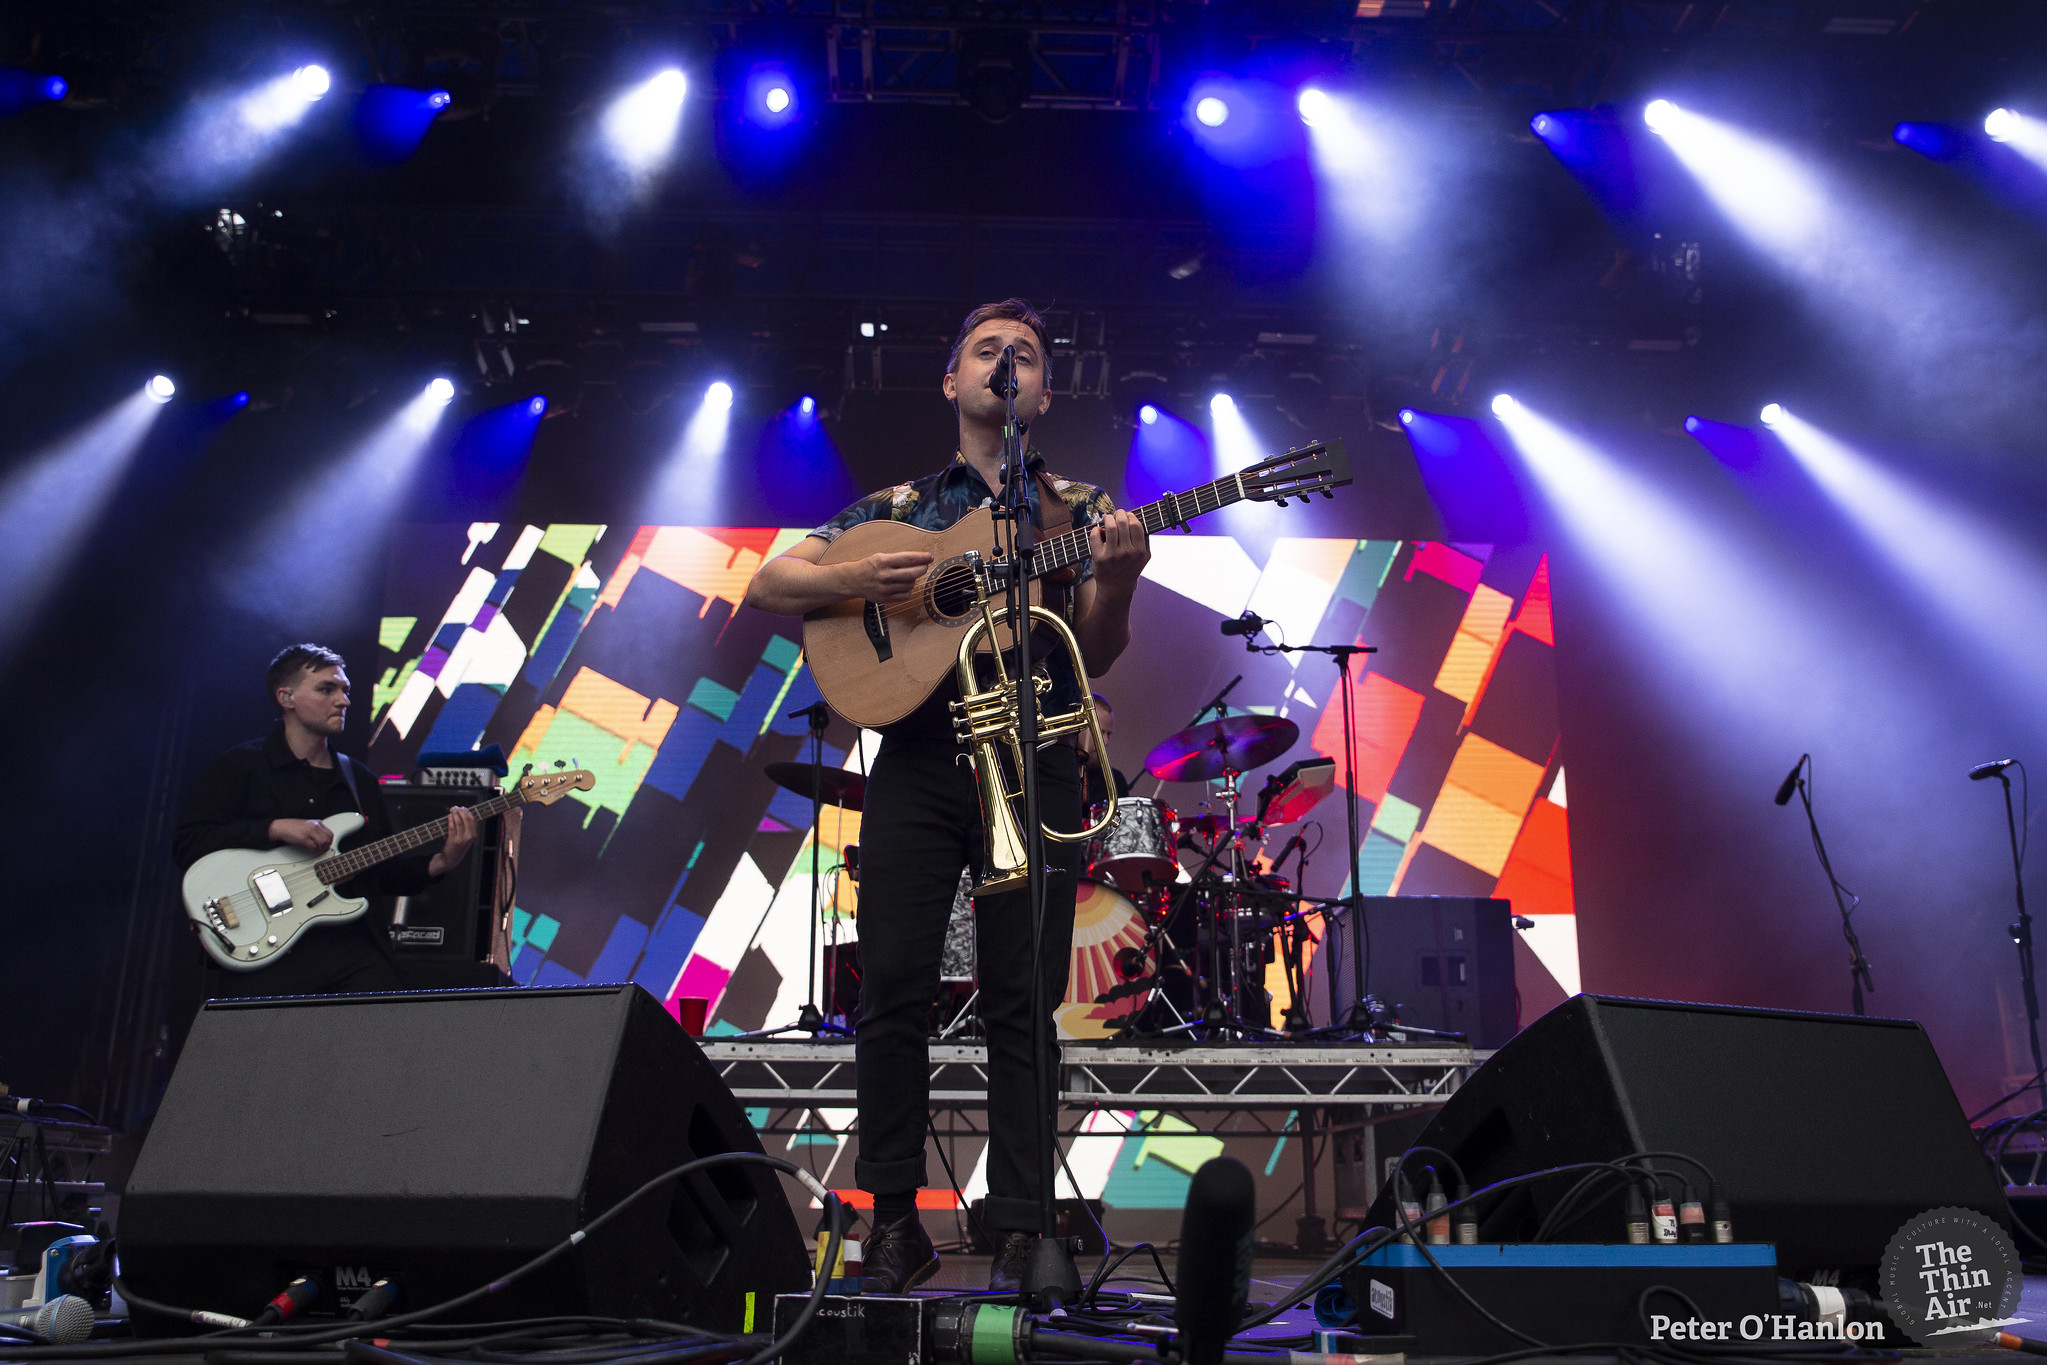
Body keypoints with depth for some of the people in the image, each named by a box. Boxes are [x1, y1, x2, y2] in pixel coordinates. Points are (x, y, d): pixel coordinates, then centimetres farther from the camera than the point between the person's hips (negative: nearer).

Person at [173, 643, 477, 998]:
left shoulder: (360, 779, 21)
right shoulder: (239, 767, 6)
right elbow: (185, 844, -5)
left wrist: (438, 864, 1)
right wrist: (275, 829, -15)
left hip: (351, 941, 4)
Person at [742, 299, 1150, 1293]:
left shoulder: (1076, 507, 14)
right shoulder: (897, 506, 16)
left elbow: (1093, 657, 3)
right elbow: (765, 586, 10)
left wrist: (1117, 577, -17)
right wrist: (854, 579, -9)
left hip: (1033, 763, -1)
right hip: (917, 760, 1)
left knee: (1022, 1000, -2)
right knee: (892, 985, -5)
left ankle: (1017, 1231, 5)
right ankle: (895, 1221, 7)